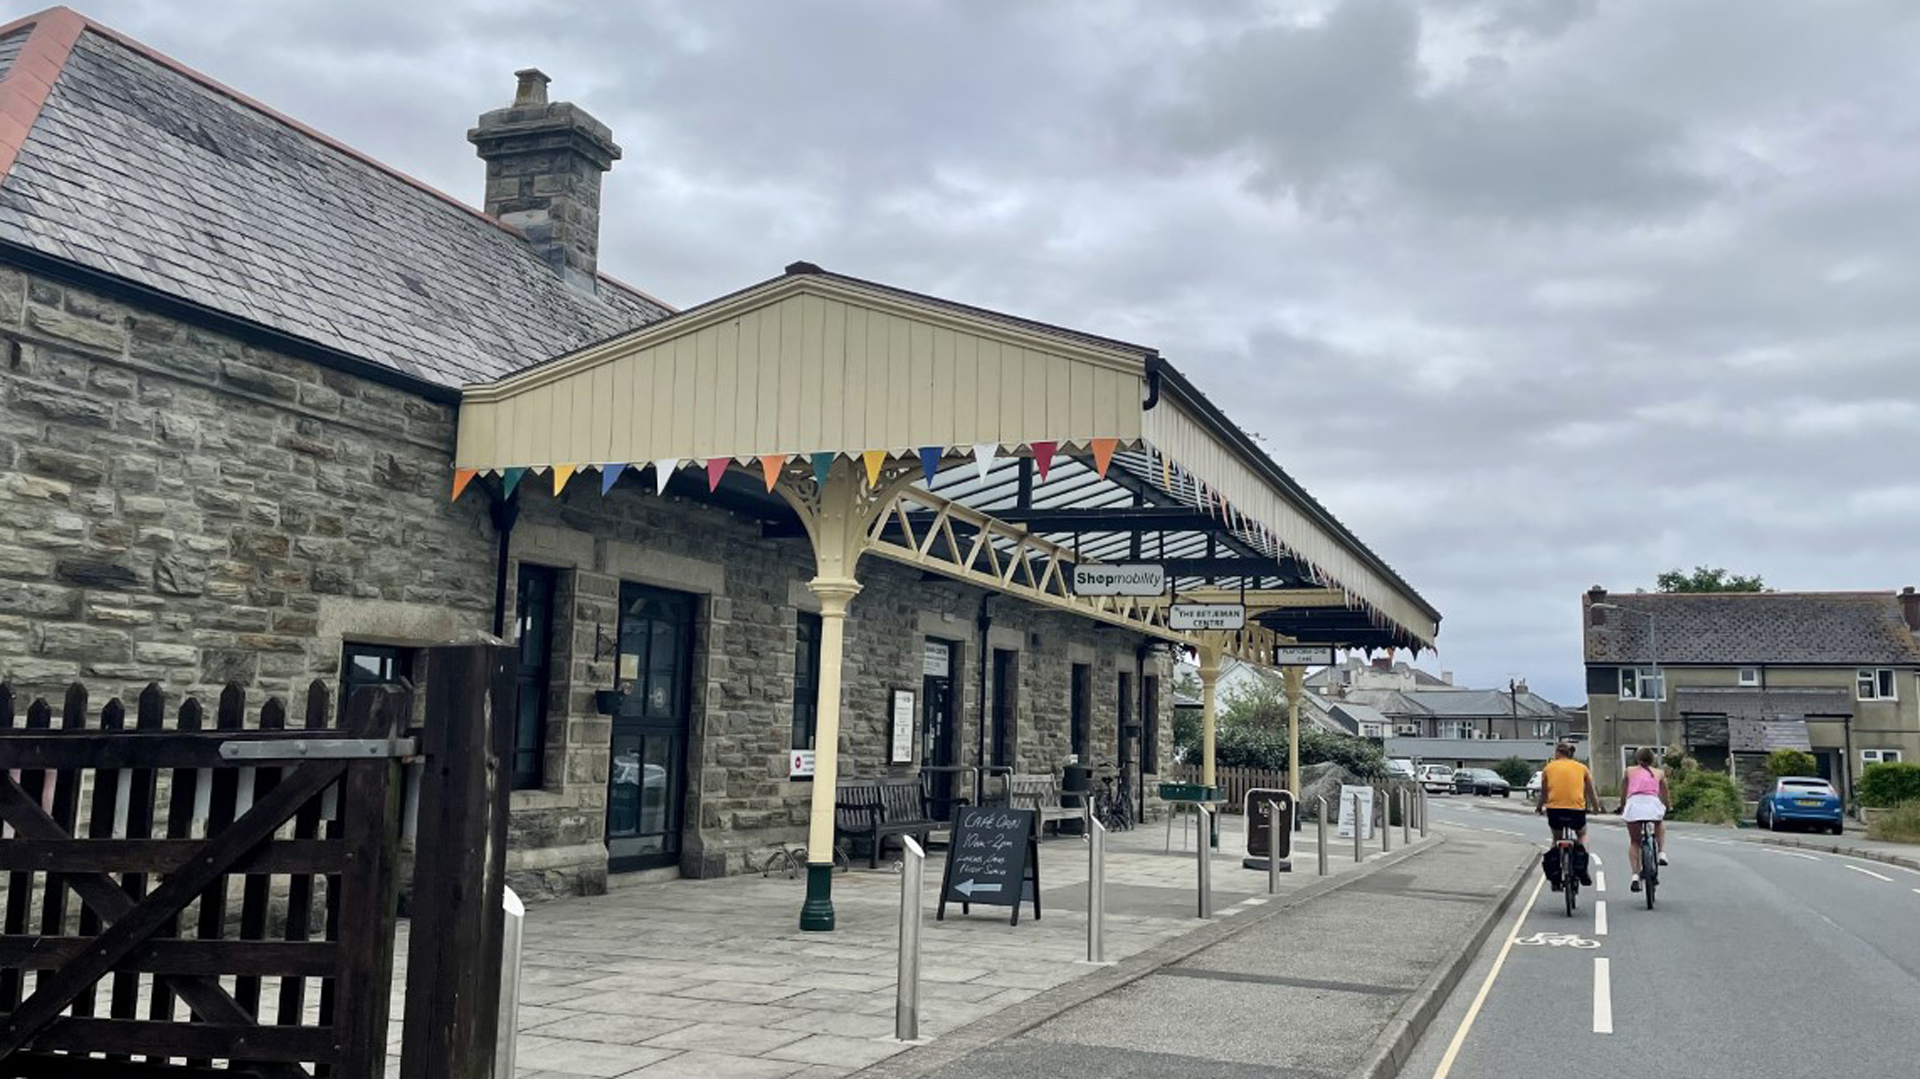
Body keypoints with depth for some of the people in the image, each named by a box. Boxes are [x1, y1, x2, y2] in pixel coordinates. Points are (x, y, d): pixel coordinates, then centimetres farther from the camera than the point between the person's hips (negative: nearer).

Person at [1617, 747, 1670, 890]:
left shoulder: (1630, 771, 23)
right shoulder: (1659, 773, 23)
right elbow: (1664, 796, 30)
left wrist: (1622, 809, 42)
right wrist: (1666, 808, 48)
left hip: (1634, 804, 0)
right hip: (1652, 803, 0)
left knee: (1634, 842, 14)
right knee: (1660, 823, 35)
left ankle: (1635, 874, -1)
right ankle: (1662, 853, 18)